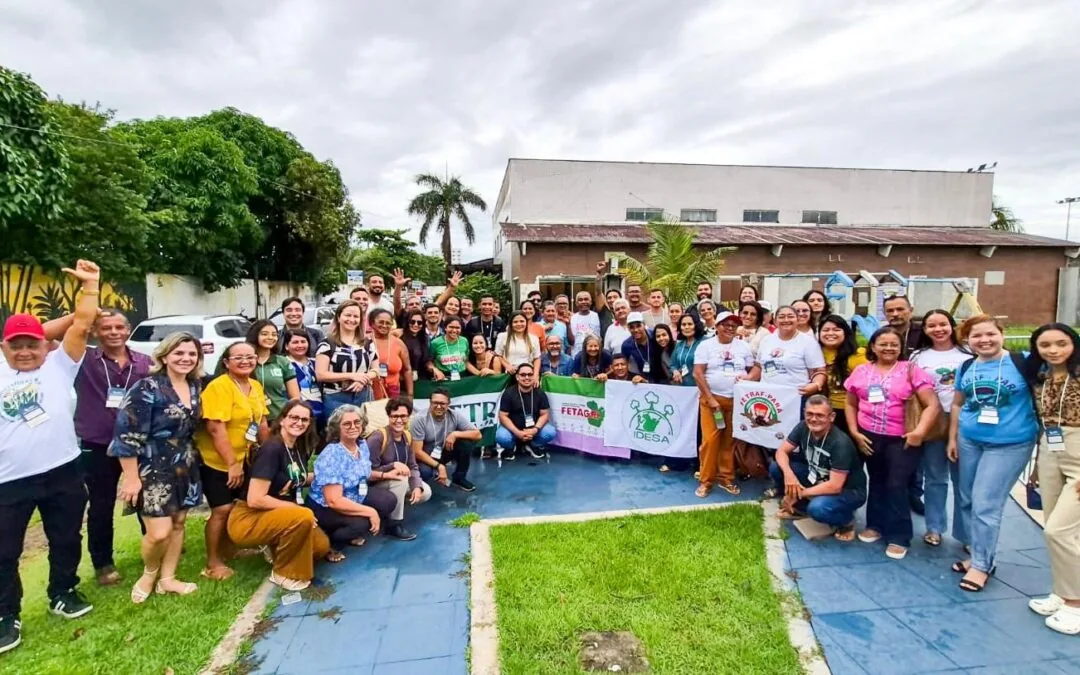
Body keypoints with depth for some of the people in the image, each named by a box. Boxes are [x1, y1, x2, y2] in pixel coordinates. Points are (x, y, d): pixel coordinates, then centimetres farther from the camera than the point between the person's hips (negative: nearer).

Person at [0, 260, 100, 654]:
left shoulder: (59, 365, -2)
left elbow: (82, 325, -8)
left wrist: (89, 285, -13)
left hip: (62, 473, -1)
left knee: (66, 540, 14)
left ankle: (63, 594, 33)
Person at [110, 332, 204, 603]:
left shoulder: (196, 386, 3)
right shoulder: (147, 388, -16)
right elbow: (127, 435, -17)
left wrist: (191, 458, 11)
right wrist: (131, 477, -17)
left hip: (185, 467, 6)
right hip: (153, 468, -6)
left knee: (178, 523, 13)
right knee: (159, 532, -7)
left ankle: (167, 579, 29)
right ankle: (149, 573, 22)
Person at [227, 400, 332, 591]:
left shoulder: (299, 449, 3)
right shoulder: (271, 449, -22)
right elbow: (255, 500, -26)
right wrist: (295, 508, -18)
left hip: (277, 517, 8)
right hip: (248, 520, -8)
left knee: (321, 545, -8)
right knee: (303, 517, -31)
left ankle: (274, 547, 16)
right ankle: (283, 574, -9)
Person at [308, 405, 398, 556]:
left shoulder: (362, 445, -5)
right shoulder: (331, 456, -30)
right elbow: (334, 501, -33)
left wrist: (385, 474, 0)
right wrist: (370, 512, -31)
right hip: (325, 508, -8)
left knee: (388, 501, -3)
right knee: (360, 523, -31)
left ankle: (353, 534, 14)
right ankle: (329, 543, -2)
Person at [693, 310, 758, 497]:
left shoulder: (743, 346, 10)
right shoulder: (706, 345, 0)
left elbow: (756, 368, 14)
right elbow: (697, 374, -6)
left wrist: (748, 377, -10)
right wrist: (710, 399, -10)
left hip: (736, 400, 3)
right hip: (712, 399, -3)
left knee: (730, 441, 6)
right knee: (710, 440, -8)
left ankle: (726, 478, 20)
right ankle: (705, 481, 4)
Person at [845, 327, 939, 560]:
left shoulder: (911, 370, -4)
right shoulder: (861, 371, 5)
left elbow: (932, 405, -8)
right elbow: (851, 404, 11)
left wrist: (920, 431, -19)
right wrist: (854, 432, 2)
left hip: (902, 440, -3)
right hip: (870, 438, 3)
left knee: (896, 487, 0)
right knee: (877, 482, 17)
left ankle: (899, 537, 13)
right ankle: (875, 525, 32)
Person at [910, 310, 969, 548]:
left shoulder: (967, 354, 5)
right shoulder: (918, 357, 6)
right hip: (932, 423, 1)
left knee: (963, 478, 3)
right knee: (935, 478, 11)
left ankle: (966, 533, 16)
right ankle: (934, 528, 22)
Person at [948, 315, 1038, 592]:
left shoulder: (1022, 362, -11)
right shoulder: (966, 368, 4)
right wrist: (952, 438, 12)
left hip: (1009, 444, -5)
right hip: (969, 441, 5)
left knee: (985, 505, -4)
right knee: (968, 501, 12)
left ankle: (982, 564, 11)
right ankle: (978, 554, 29)